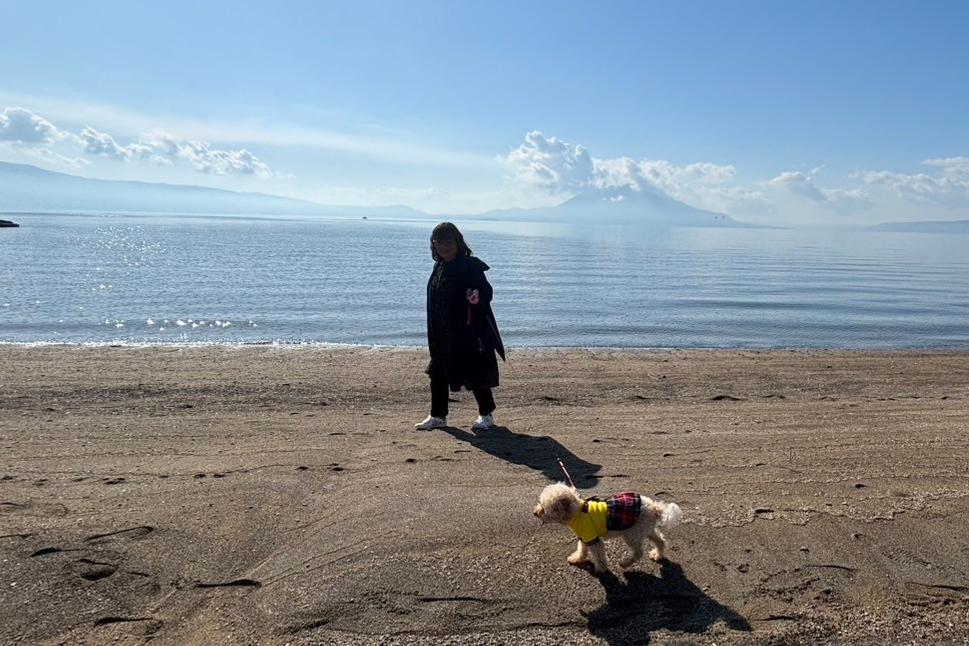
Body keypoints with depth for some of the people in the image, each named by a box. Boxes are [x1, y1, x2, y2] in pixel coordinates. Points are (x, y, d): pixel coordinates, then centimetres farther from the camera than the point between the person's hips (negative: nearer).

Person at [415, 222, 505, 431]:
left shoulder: (470, 266, -12)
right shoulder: (439, 267, 12)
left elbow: (487, 292, -14)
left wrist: (477, 296, -34)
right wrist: (434, 335, 16)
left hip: (467, 333, -8)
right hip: (442, 335, 8)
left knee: (474, 373, 1)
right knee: (438, 374, 10)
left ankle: (486, 414, 19)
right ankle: (438, 416, 24)